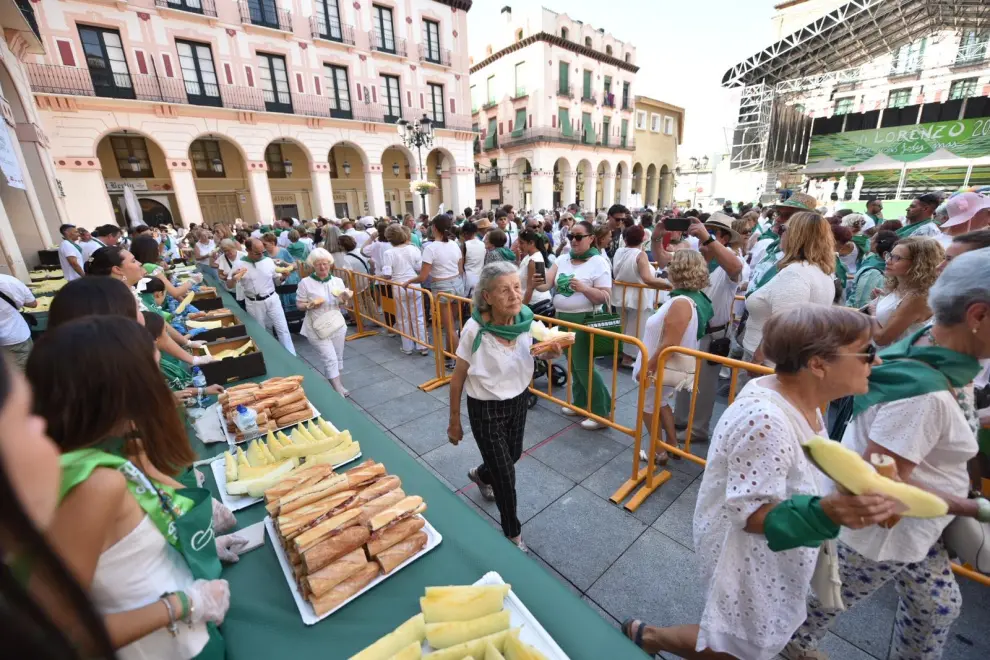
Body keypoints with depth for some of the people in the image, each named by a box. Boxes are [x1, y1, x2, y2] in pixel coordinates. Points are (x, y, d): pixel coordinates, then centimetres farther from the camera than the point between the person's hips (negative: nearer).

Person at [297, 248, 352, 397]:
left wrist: (347, 297, -13)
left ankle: (337, 385, 32)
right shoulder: (305, 283, -10)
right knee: (330, 359, -7)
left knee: (338, 357, 14)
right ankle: (338, 392, 1)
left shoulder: (338, 281, 1)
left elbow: (342, 302, 10)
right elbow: (299, 305, -4)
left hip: (336, 325, 5)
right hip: (317, 328, -4)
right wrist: (310, 305, -25)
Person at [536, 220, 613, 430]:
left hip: (583, 320, -6)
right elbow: (546, 284, -2)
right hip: (562, 318, 6)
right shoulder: (562, 259, 8)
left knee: (583, 366, -3)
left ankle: (602, 412, 10)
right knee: (573, 364, 15)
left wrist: (583, 288, -26)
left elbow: (606, 297, -13)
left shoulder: (599, 262, -8)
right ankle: (580, 402, 32)